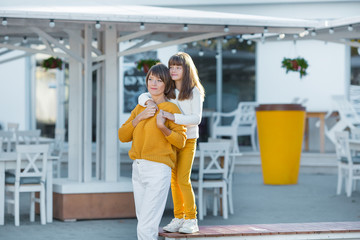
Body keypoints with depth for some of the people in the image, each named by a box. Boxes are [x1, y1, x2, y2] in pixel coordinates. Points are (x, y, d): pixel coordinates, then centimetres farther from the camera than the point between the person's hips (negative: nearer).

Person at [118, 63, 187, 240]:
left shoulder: (171, 109, -4)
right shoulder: (140, 108, 15)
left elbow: (180, 140, -7)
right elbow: (122, 136, 10)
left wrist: (162, 127, -22)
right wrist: (138, 118, -4)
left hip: (158, 170, -7)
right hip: (138, 170, 7)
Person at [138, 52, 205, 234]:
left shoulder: (194, 92, -9)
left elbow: (196, 118, -17)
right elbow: (142, 96, 4)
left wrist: (173, 117, -30)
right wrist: (148, 101, -21)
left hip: (188, 140, -5)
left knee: (183, 179, -10)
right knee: (174, 179, 6)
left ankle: (191, 220, -1)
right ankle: (178, 219, 13)